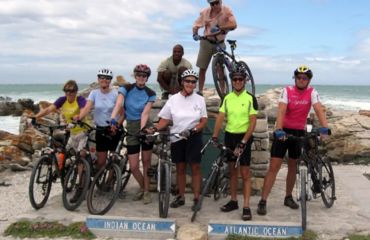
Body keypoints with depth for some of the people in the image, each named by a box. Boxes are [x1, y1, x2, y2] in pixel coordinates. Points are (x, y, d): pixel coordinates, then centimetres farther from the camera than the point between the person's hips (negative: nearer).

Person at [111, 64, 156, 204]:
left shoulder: (150, 94, -3)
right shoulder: (126, 89, -3)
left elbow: (145, 113, -13)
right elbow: (118, 104, -19)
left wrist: (142, 129, -28)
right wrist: (112, 119, -36)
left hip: (145, 128, 0)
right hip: (131, 128, 1)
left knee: (146, 162, 4)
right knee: (133, 167, 0)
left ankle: (146, 191, 20)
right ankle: (142, 188, 26)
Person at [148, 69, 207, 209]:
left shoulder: (199, 99, 0)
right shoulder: (173, 99, 1)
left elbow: (204, 120, -1)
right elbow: (165, 120, 1)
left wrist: (195, 129, -20)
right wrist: (155, 128, -16)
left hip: (193, 137, -1)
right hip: (177, 138, 1)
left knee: (195, 167, 0)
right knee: (180, 168, 10)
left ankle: (196, 198, 8)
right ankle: (181, 197, 23)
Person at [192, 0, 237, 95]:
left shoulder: (227, 10, -12)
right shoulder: (205, 12, -6)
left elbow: (233, 24, -25)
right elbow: (196, 25, 0)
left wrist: (219, 28, -37)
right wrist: (195, 34, -21)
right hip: (206, 42, 2)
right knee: (202, 68, 2)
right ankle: (200, 91, 11)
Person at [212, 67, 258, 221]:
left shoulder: (250, 99, -8)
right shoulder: (227, 98, 5)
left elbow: (253, 122, -11)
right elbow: (220, 118, 0)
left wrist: (243, 142, -18)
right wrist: (215, 136, -12)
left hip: (244, 137, -4)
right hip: (229, 136, 4)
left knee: (245, 173, -3)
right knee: (232, 171, 13)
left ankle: (246, 207, 1)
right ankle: (233, 201, 24)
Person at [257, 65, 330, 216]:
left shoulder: (312, 93, -5)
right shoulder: (287, 91, -10)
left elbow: (318, 109, -20)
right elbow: (281, 110, -23)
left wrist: (324, 127, -36)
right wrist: (278, 129, -38)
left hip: (299, 132, 3)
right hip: (284, 131, -3)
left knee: (293, 167, 14)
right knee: (274, 167, -6)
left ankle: (288, 197, 30)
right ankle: (263, 201, -4)